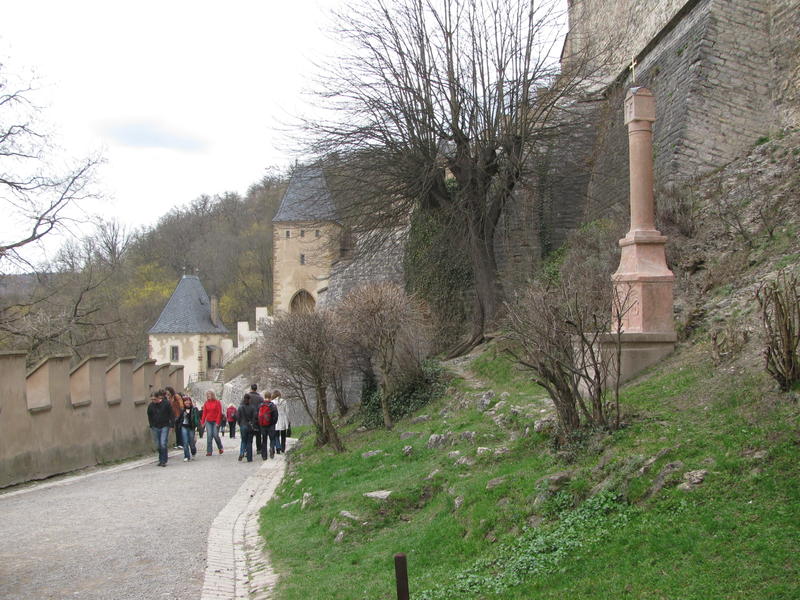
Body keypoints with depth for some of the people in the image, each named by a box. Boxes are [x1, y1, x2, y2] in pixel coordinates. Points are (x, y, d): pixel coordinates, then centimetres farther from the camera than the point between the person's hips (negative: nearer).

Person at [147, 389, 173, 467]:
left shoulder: (166, 404, -8)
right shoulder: (150, 405, 0)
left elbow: (171, 415, -2)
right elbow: (149, 417, 13)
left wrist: (171, 425, -4)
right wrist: (151, 426, 10)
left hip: (165, 426, -3)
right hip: (155, 427, 3)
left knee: (163, 444, -12)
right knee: (158, 445, 7)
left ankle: (163, 461, -7)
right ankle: (161, 460, 20)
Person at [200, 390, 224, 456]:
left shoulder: (217, 402, -3)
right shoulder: (206, 403, 7)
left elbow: (219, 413, -5)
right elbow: (204, 413, 8)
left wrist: (218, 422, -12)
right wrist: (202, 422, 0)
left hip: (215, 421, -3)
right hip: (208, 422, 3)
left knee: (216, 435, -7)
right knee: (209, 436, -4)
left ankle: (220, 448, 19)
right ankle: (209, 451, -2)